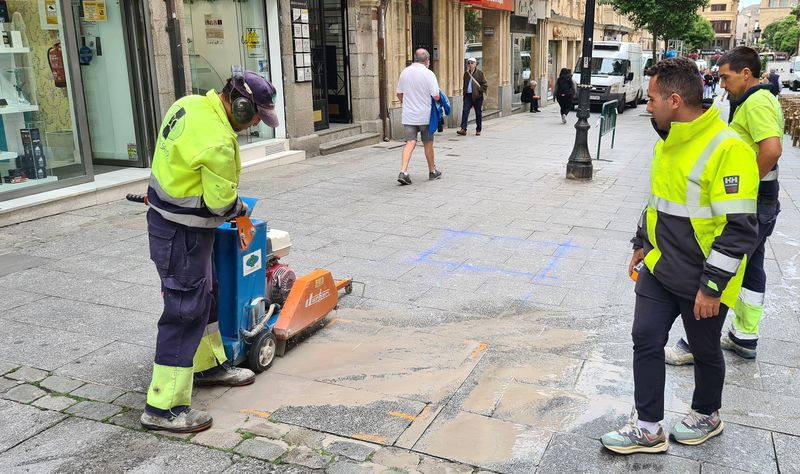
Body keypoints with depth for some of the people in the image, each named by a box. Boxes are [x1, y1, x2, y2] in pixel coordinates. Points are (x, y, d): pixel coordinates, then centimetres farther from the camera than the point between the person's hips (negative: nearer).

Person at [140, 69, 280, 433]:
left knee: (205, 296, 21)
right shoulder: (218, 142, -28)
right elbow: (222, 202, -18)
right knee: (185, 311, -4)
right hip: (183, 234, -10)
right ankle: (163, 406, 4)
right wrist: (240, 208, 4)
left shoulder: (189, 103, 1)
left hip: (166, 217, 10)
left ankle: (208, 365, 39)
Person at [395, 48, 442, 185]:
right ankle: (432, 171, 26)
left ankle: (403, 171, -16)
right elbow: (436, 96, -15)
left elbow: (399, 94, 12)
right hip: (425, 115, -3)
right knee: (428, 143, 11)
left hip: (408, 116, 3)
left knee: (410, 142, 1)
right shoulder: (428, 74, -11)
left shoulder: (405, 72, 4)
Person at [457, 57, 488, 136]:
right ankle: (463, 129, -13)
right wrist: (464, 93, 10)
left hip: (477, 96, -3)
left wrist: (479, 91, -11)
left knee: (478, 113, 5)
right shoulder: (466, 73, 12)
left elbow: (485, 85, -2)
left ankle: (478, 130, 15)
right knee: (465, 111, -9)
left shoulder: (480, 73, -1)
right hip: (468, 95, 3)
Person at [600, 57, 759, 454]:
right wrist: (641, 244, 20)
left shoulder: (726, 148, -23)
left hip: (700, 282, -7)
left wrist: (711, 286, -22)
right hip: (658, 269, 7)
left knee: (705, 351, 14)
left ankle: (707, 416, 39)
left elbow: (739, 227, -23)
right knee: (645, 340, 6)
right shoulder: (667, 142, 5)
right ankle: (648, 428, 19)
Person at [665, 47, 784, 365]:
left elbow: (772, 149, -31)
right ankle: (745, 337, 28)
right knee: (750, 269, 16)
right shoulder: (759, 99, 14)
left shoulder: (757, 102, -18)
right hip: (757, 203, 11)